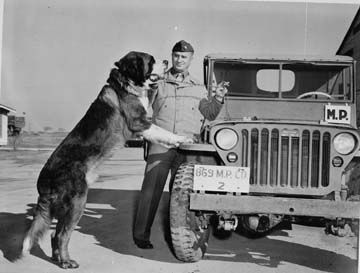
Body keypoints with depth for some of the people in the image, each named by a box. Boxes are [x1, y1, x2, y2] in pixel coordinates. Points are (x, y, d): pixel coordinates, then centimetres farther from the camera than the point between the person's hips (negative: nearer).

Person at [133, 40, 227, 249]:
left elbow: (209, 114, 13)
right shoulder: (159, 84, 12)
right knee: (151, 190, -6)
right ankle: (141, 234, 1)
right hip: (160, 144, -2)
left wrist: (218, 100, -4)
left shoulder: (198, 88, 18)